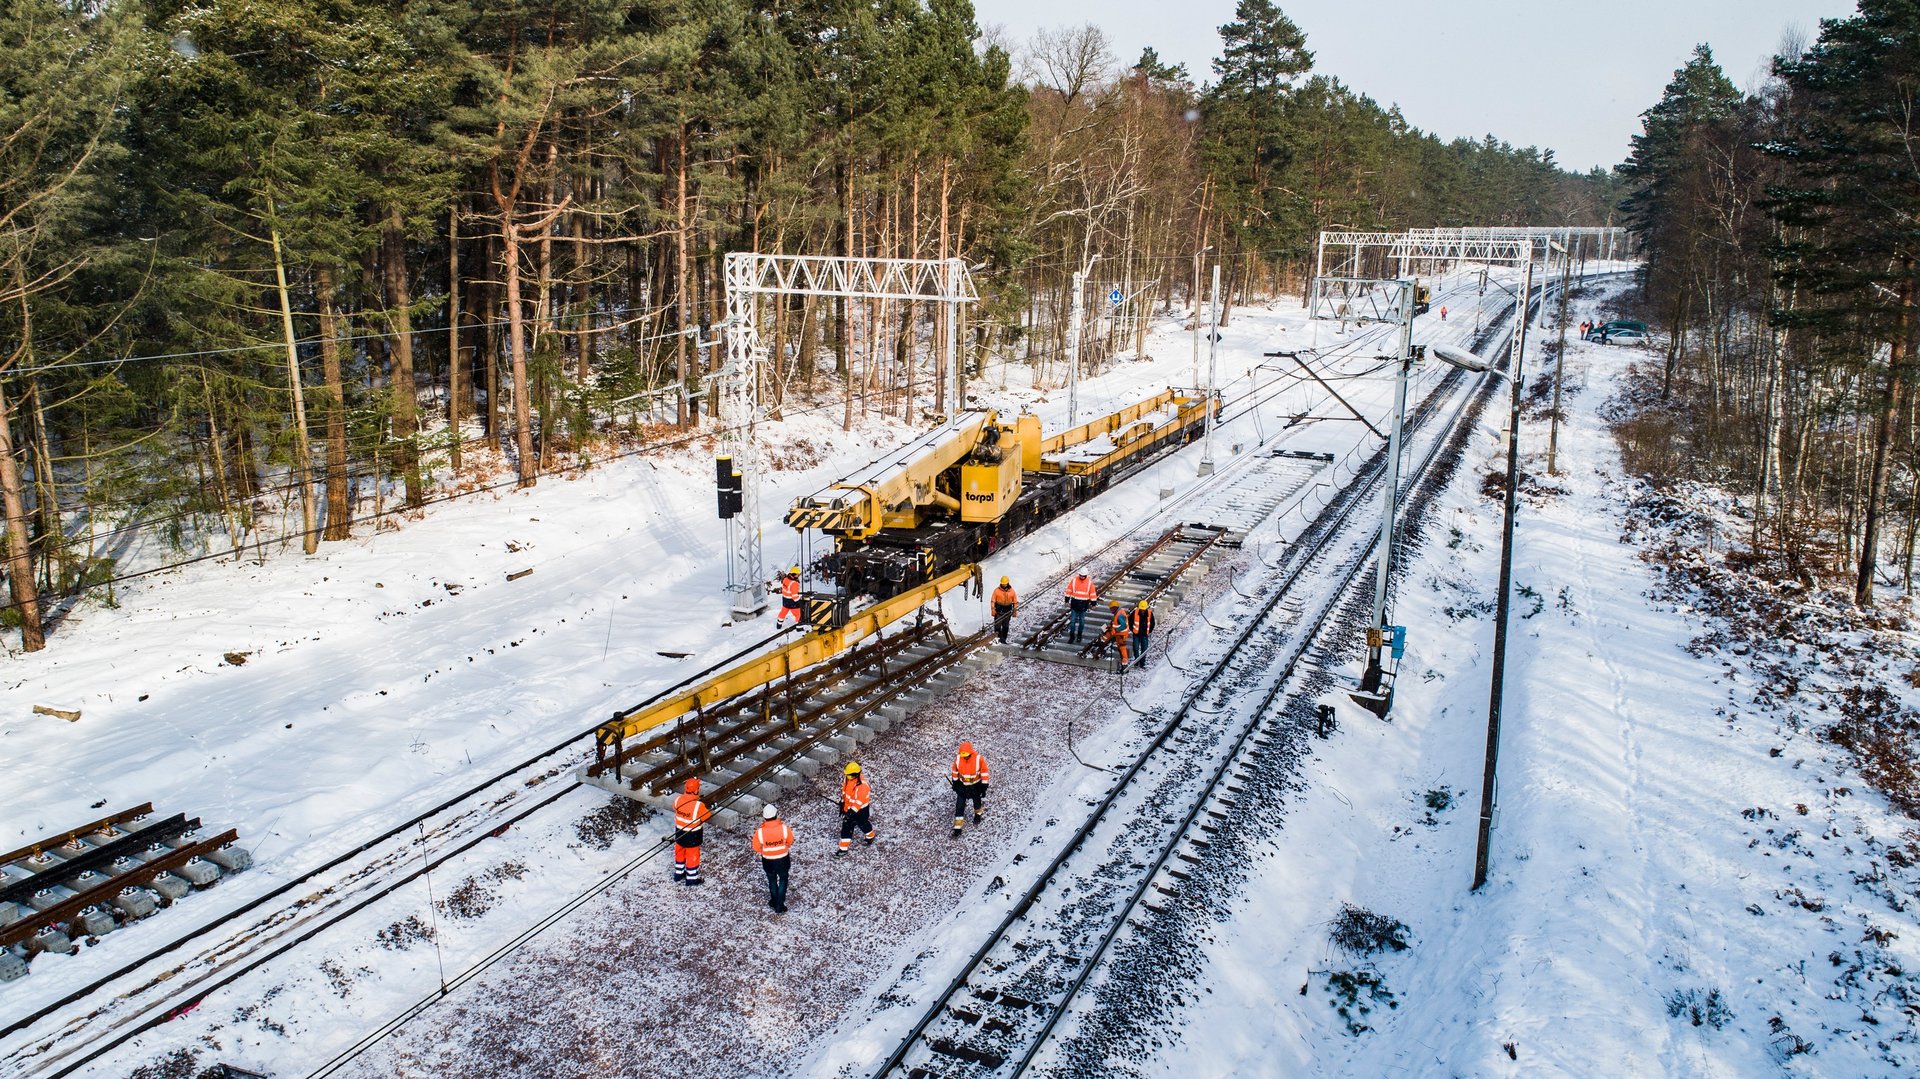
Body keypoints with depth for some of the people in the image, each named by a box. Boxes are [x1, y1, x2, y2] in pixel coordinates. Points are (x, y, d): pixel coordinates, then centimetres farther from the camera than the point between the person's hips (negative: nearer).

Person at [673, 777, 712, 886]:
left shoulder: (678, 800, -15)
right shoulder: (698, 805, -31)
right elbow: (707, 817, -15)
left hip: (679, 832, 5)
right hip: (692, 836, -5)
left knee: (680, 853, 24)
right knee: (692, 856, 14)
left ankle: (678, 875, 42)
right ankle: (691, 879, 29)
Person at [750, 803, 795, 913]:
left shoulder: (760, 832, -27)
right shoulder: (784, 828, -26)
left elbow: (756, 848, -10)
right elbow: (790, 841, -6)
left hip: (768, 860, 0)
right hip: (782, 859, 0)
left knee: (772, 880, 26)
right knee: (783, 880, 23)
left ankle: (775, 902, 44)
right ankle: (780, 906, 26)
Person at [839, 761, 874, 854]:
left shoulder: (862, 786, -36)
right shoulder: (849, 778, -11)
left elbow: (860, 801, -31)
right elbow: (844, 790, 8)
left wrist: (852, 811, -29)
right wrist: (842, 802, 15)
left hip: (861, 809, -7)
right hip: (849, 807, 7)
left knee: (863, 824, 20)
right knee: (846, 826, 8)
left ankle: (870, 837, 52)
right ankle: (843, 848, 18)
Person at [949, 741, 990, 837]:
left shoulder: (979, 759, -25)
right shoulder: (958, 759, -17)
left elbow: (984, 774, -15)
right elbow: (955, 772, 1)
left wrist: (984, 788, -11)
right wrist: (955, 783, 9)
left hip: (975, 786, -1)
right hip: (962, 785, 1)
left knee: (977, 801, 23)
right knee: (959, 806, -3)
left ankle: (978, 814, 54)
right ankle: (957, 827, 4)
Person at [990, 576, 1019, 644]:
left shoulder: (1012, 591, 0)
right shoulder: (997, 591, -5)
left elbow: (1015, 602, 7)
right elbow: (993, 601, -3)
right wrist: (993, 610, -9)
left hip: (1008, 610, 2)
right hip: (999, 610, -2)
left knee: (1006, 626, 6)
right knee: (997, 625, -5)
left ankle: (1003, 639, 14)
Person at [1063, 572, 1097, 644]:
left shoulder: (1089, 582, -4)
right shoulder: (1074, 580, -5)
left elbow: (1092, 593, 3)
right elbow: (1069, 590, 2)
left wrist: (1093, 603, 4)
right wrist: (1067, 600, 2)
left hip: (1083, 604, 0)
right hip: (1074, 603, 0)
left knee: (1082, 621, 10)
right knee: (1073, 620, 1)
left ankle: (1079, 635, 25)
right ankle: (1072, 636, 8)